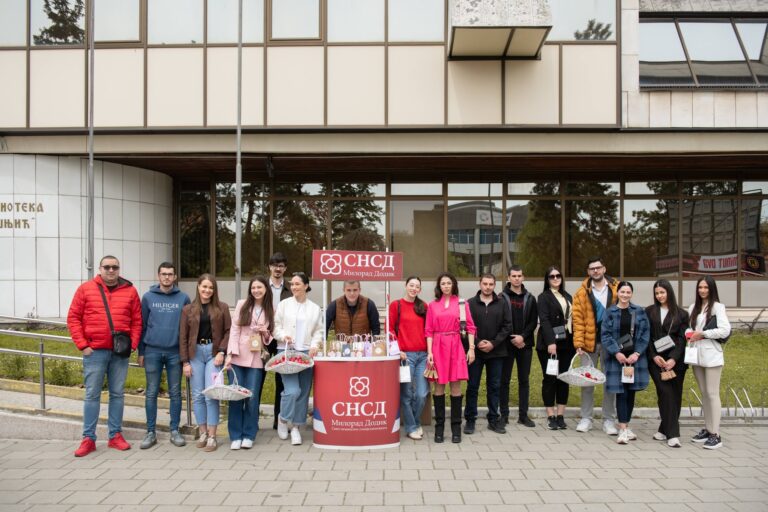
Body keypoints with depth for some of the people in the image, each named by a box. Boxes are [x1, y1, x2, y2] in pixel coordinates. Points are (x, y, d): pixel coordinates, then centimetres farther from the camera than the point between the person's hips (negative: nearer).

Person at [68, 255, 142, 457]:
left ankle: (115, 435, 17)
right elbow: (73, 318, 1)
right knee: (92, 395, 3)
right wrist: (82, 345, -5)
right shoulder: (86, 289, 2)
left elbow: (137, 321, 7)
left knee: (117, 394, 8)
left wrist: (132, 344, -2)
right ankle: (88, 439, 11)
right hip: (94, 351, -1)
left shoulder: (130, 291, 6)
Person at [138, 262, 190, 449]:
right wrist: (141, 352, 3)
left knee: (175, 393, 6)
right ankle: (151, 432, 15)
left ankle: (175, 431, 16)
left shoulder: (184, 298, 2)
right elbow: (142, 325, 5)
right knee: (151, 393, 6)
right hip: (152, 351, 0)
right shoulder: (148, 297, 3)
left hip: (175, 352, 0)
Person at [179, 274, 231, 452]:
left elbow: (228, 331, 2)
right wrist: (185, 361, -1)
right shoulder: (188, 309, 5)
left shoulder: (222, 308, 3)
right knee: (197, 395, 5)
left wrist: (221, 351, -11)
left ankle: (212, 436, 2)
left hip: (213, 352, -2)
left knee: (211, 394, -6)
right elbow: (183, 336, 4)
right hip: (195, 353, 2)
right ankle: (203, 433, 18)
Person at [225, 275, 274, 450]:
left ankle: (248, 435, 13)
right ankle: (235, 436, 10)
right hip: (238, 357, -1)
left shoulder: (270, 311, 7)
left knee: (252, 397, 1)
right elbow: (234, 330, -1)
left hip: (256, 359, 1)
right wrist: (229, 354, -10)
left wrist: (265, 333, -8)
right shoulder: (242, 305, 3)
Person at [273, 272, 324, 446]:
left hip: (306, 353, 2)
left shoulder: (315, 308, 11)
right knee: (292, 390, -15)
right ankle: (283, 418, 12)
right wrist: (283, 336, -14)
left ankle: (295, 427, 17)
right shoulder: (284, 304, 8)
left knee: (304, 392, 3)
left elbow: (319, 331, 10)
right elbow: (275, 326, 5)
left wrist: (315, 345, -7)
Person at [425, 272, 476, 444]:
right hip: (438, 348, 1)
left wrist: (471, 348, -2)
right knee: (439, 386, 3)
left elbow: (470, 327, 4)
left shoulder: (462, 303, 5)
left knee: (456, 386, 0)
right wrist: (429, 352, -4)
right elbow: (429, 330, 5)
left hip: (456, 347, -1)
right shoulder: (433, 305, 8)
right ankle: (439, 427, 12)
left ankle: (456, 428, 9)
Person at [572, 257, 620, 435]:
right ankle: (586, 418, 17)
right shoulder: (582, 292, 1)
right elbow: (578, 320, -2)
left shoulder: (616, 289, 1)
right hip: (589, 342, 0)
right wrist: (579, 343, -9)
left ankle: (609, 420, 17)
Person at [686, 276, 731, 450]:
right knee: (703, 393, 12)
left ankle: (715, 434, 0)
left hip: (711, 355, -6)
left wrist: (703, 334, -13)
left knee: (712, 394, -5)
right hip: (696, 355, 6)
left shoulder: (717, 307, -6)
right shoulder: (693, 308, 13)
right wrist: (689, 333, 0)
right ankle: (707, 429, 21)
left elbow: (725, 330, -14)